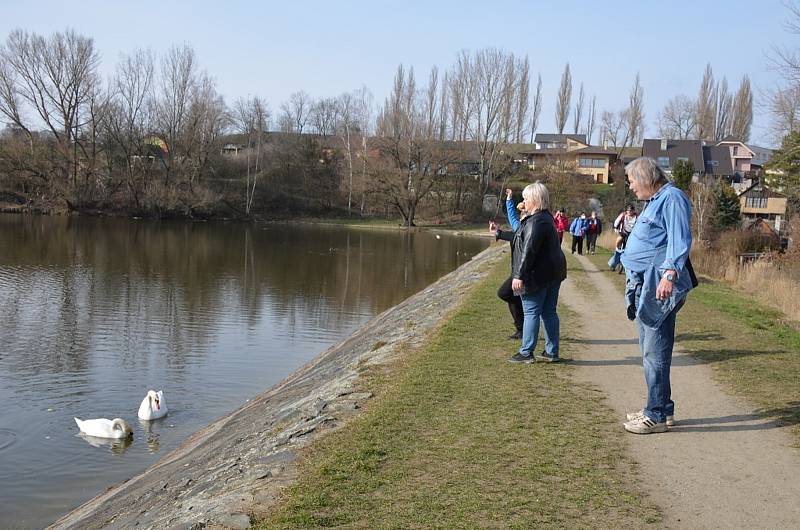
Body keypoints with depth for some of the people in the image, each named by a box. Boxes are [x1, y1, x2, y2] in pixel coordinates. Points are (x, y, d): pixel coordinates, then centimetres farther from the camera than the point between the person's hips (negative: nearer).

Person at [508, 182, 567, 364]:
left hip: (538, 274, -10)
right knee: (549, 312, 12)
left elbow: (529, 250, -22)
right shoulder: (547, 218, 15)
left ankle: (526, 352, 3)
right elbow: (523, 238, 27)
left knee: (531, 312, -2)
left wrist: (519, 275, -22)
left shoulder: (536, 221, -18)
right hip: (553, 272, 10)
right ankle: (552, 352, 17)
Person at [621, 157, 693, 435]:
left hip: (658, 288, -11)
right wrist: (633, 277, 30)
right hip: (645, 287, 11)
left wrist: (670, 274, -31)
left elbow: (679, 241, -21)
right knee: (650, 350, 16)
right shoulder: (654, 201, 20)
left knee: (655, 352, -7)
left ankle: (657, 416, -1)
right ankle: (662, 407, 25)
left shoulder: (672, 198, -11)